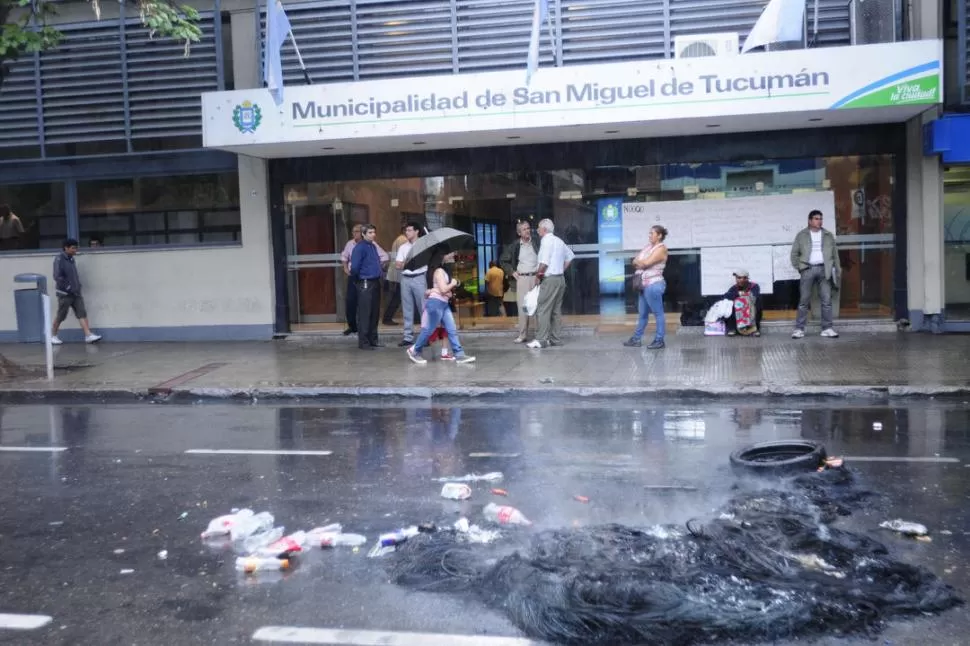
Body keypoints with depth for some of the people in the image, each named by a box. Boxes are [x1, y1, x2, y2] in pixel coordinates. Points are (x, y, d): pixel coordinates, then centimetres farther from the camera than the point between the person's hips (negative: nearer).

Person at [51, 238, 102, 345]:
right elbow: (57, 277, -20)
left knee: (82, 313, -3)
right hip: (64, 293, -7)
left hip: (75, 293, 7)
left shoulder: (71, 259, 10)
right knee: (61, 316, 5)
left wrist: (78, 288, 12)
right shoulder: (59, 259, -13)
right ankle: (53, 335, 21)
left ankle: (88, 335, -7)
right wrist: (69, 288, -19)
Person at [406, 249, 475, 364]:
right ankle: (414, 351, 12)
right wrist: (453, 283, -4)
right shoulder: (439, 271, -12)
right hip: (436, 303, -10)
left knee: (452, 330, 2)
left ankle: (459, 355, -1)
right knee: (429, 330, -2)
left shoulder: (443, 271, 18)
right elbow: (443, 289, -19)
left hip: (444, 304, 10)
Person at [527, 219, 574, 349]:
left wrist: (538, 273, -5)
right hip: (560, 278, 9)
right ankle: (556, 338, 11)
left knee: (543, 310, -8)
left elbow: (545, 262, -19)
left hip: (550, 280, -9)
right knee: (556, 310, 10)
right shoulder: (559, 241, 15)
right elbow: (570, 256, 24)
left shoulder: (546, 240, -11)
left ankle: (541, 340, -11)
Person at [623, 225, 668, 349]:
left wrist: (638, 262, 0)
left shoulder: (661, 248, -10)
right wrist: (640, 263, -11)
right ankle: (636, 339, 20)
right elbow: (635, 261, 10)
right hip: (644, 285, 9)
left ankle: (659, 340, 4)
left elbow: (646, 263, -19)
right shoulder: (649, 246, 15)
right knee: (642, 314, 14)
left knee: (658, 313, -1)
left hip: (654, 285, -9)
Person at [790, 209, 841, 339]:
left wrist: (838, 270, 6)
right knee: (804, 300, -2)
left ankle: (827, 328, 4)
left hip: (824, 270, 2)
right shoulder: (801, 235, 7)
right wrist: (799, 267, -3)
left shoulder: (828, 235, 13)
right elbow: (794, 253, 7)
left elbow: (835, 254, 12)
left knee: (827, 300, -1)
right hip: (808, 269, -2)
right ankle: (799, 329, 0)